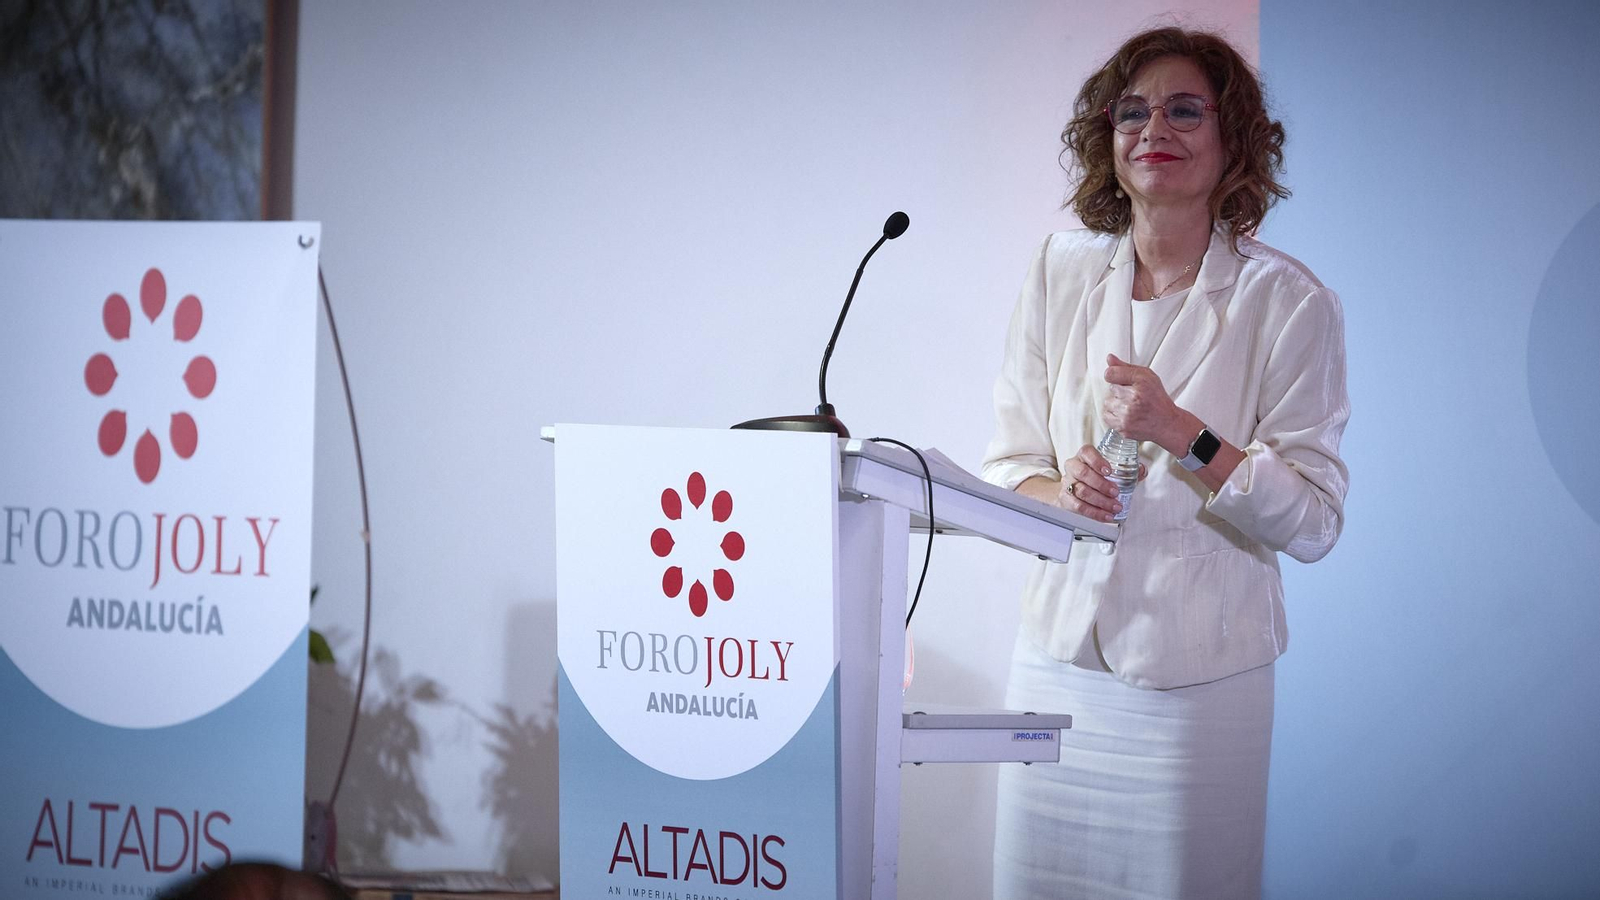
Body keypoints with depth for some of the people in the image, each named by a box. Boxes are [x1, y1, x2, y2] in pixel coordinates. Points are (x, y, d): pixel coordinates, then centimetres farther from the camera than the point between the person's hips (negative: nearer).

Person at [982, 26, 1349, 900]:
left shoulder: (1288, 300, -5)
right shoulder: (1062, 272, 6)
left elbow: (1314, 522, -8)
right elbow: (1007, 465, 11)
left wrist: (1185, 437, -20)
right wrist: (1063, 491, -11)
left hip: (1202, 675, -3)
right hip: (1061, 654, 3)